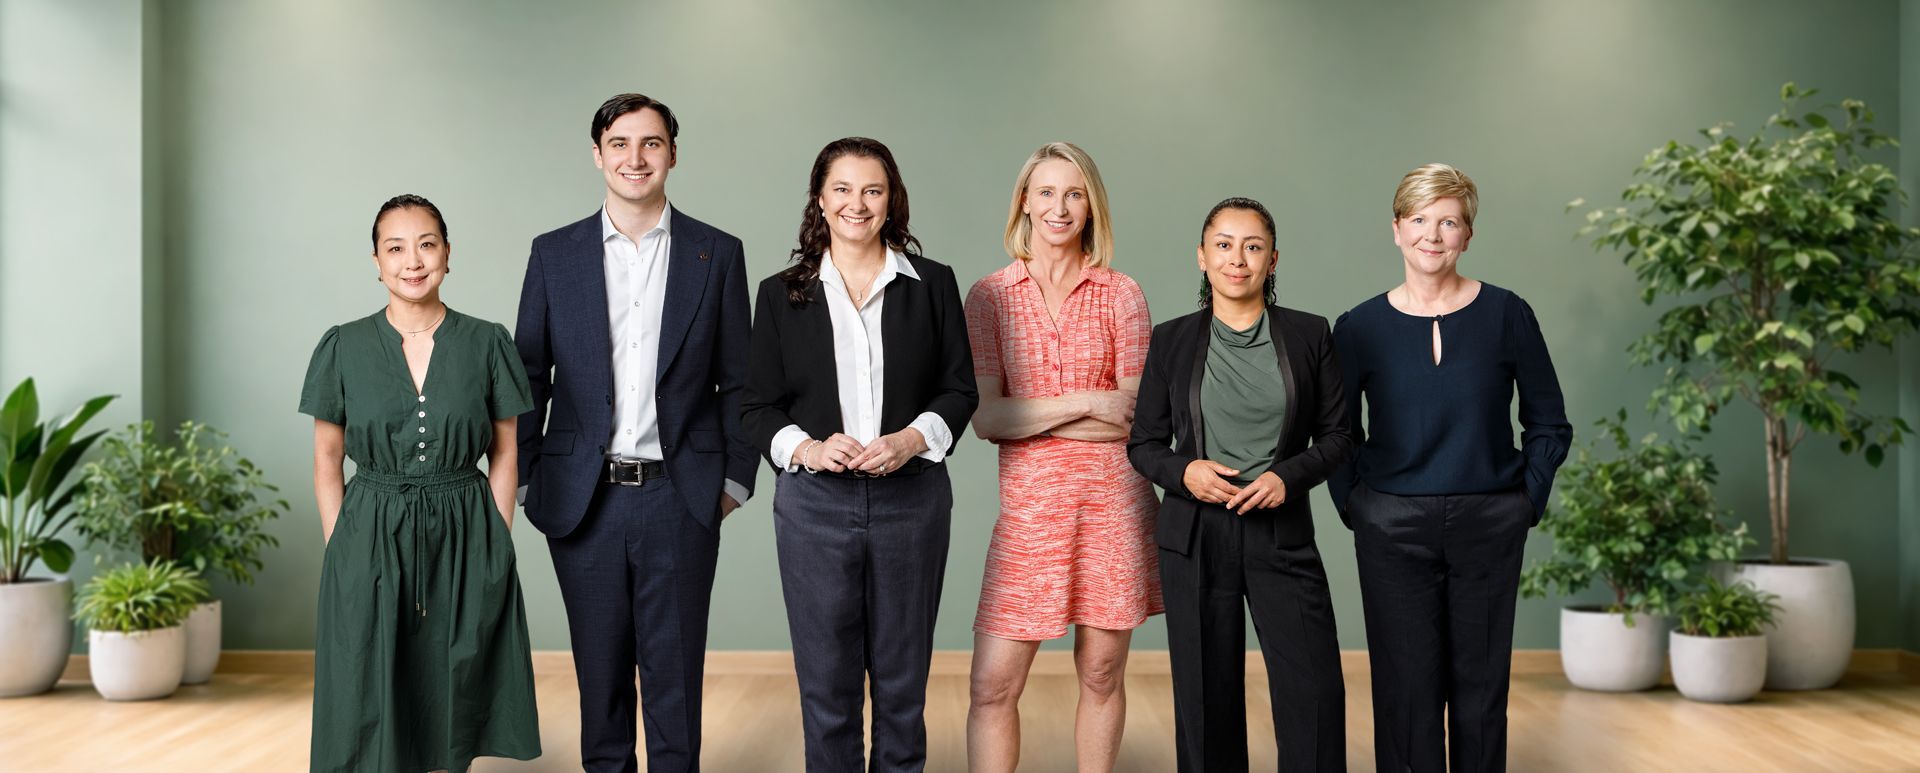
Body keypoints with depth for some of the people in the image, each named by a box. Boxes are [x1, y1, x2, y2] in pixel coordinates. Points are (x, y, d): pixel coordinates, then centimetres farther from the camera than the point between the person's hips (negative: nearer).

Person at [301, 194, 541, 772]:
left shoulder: (487, 344, 0)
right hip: (372, 541, 0)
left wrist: (497, 546, -1)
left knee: (455, 710, 6)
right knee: (371, 712, 4)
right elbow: (326, 462, 5)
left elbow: (504, 453, 5)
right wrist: (341, 551, -2)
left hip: (465, 544, 0)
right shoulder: (343, 348, 1)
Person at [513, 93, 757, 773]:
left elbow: (736, 380, 5)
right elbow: (530, 377, 7)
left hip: (682, 498, -1)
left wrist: (734, 478, 1)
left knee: (676, 674, 5)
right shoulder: (554, 255, 5)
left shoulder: (717, 254, 3)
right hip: (584, 500, 1)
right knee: (600, 672, 12)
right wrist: (521, 481, 2)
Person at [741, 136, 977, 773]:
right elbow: (759, 407, 5)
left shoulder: (932, 285, 5)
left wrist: (910, 440, -13)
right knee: (825, 684, 5)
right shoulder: (782, 294, 5)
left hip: (911, 498, 0)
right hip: (815, 502, 0)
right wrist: (808, 448, -15)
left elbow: (959, 390, 5)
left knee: (902, 679, 9)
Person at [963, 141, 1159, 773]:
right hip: (1029, 502, 0)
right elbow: (985, 417, -4)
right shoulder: (989, 296, 4)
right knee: (993, 683, -4)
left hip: (1113, 500, 1)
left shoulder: (1121, 295, 4)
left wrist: (1029, 417, -8)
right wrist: (1088, 402, -9)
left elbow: (1138, 414, -3)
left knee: (1102, 674, 8)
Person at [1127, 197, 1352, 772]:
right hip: (1195, 536, 0)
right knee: (1206, 696, 7)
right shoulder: (1171, 341, 4)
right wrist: (1184, 472, -13)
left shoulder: (1308, 335, 4)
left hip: (1282, 532, 0)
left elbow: (1337, 435, 7)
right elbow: (1143, 443, 7)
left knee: (1316, 692, -6)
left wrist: (1289, 476, -11)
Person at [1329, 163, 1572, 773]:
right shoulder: (1360, 327, 0)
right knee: (1407, 689, 2)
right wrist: (1355, 508, 0)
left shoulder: (1507, 315, 0)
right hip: (1393, 531, 0)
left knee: (1481, 686, 8)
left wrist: (1528, 501, 1)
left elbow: (1549, 425, 7)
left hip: (1489, 527, 1)